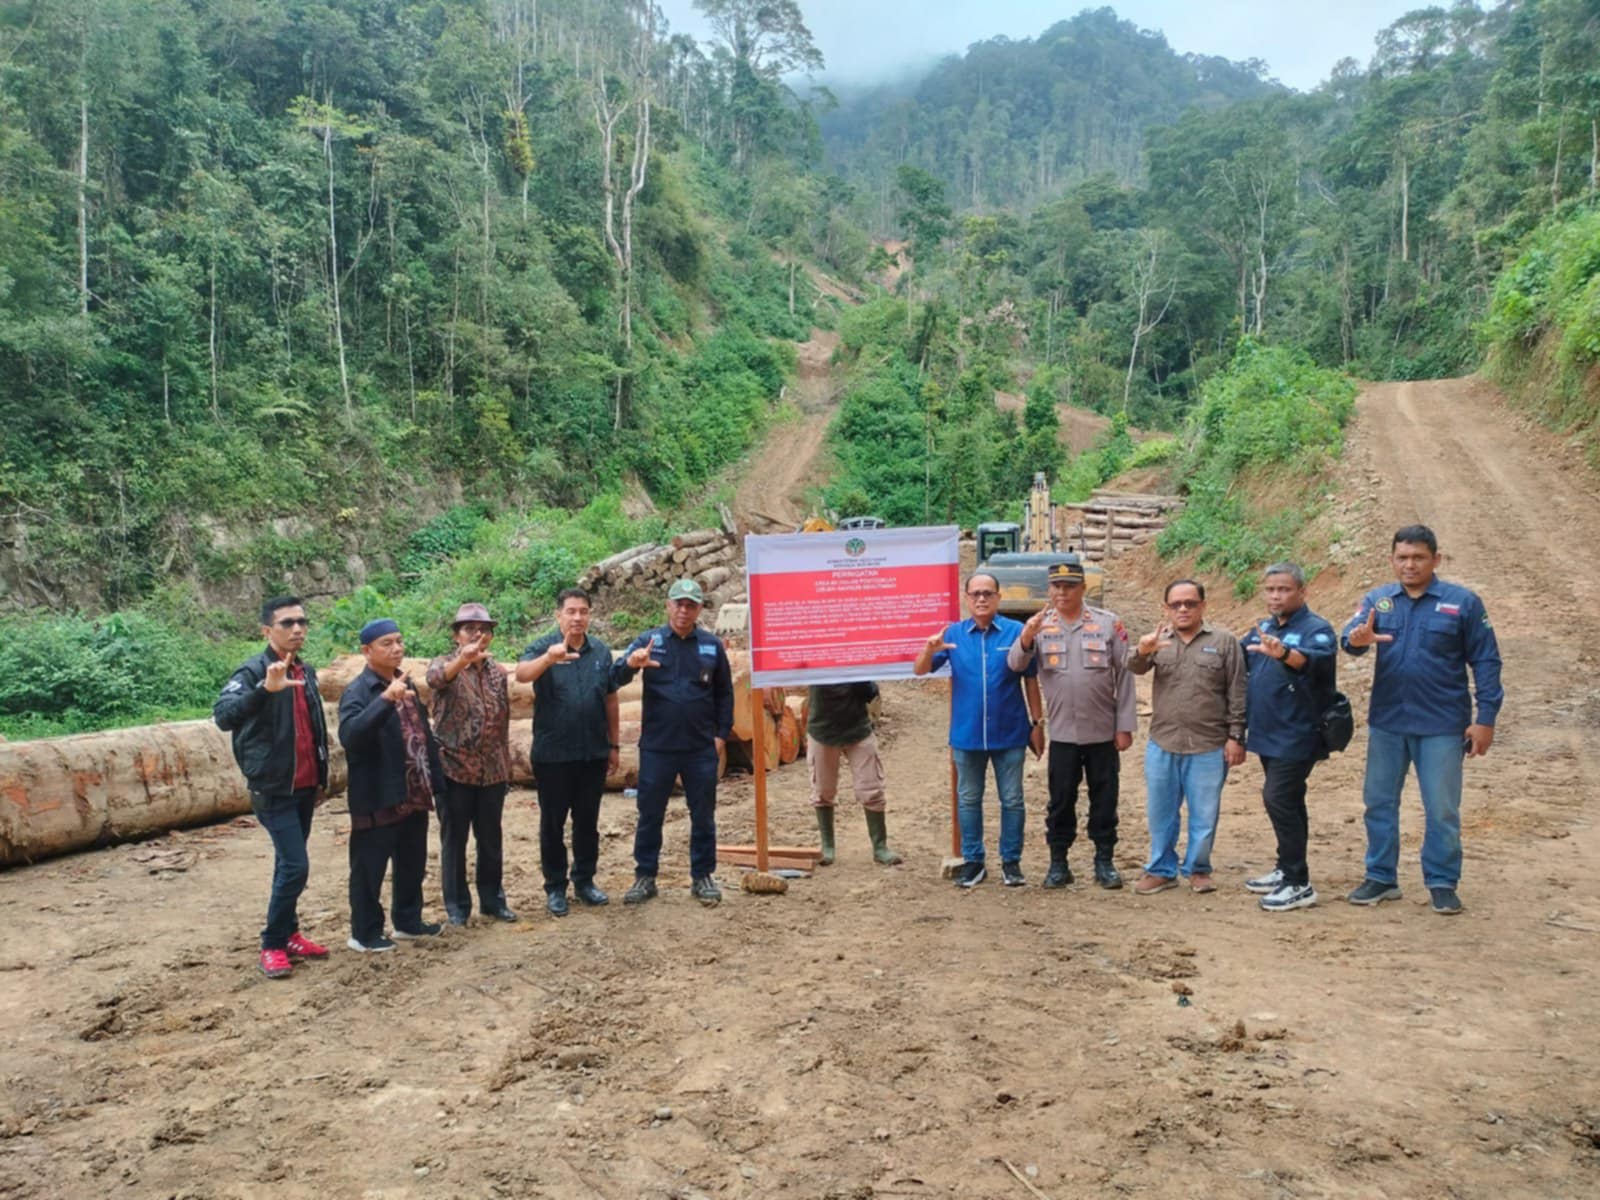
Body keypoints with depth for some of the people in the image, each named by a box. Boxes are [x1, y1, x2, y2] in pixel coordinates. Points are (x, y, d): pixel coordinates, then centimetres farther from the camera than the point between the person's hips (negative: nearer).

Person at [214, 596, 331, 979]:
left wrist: (321, 777, 18)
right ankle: (272, 946, 4)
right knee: (295, 865, -10)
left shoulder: (306, 672, 9)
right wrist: (265, 689, -45)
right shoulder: (253, 672, -13)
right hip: (272, 788, -7)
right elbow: (223, 716, -30)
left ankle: (288, 933, 28)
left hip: (304, 786, 7)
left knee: (288, 864, 16)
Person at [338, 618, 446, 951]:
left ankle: (408, 920, 33)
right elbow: (349, 735, -32)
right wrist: (385, 699, -41)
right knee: (369, 869, 5)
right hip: (379, 799, -8)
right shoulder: (358, 692, -14)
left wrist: (434, 781, 13)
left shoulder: (408, 685, 12)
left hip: (414, 796, 8)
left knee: (412, 864, 19)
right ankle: (365, 933, 18)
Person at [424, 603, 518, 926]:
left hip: (492, 771, 4)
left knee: (491, 840, 12)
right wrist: (463, 659, -54)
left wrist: (507, 767, 14)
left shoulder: (499, 672, 9)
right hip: (454, 768, -4)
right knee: (454, 840, 6)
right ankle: (457, 905, 17)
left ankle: (493, 899, 25)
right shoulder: (444, 664, -6)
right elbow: (435, 679, -32)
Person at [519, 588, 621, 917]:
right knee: (553, 822, 8)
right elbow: (521, 673, -29)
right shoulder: (543, 647, -7)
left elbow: (610, 699, 11)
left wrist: (614, 745, 11)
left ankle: (585, 881, 28)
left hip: (593, 753, 3)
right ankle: (555, 887, 20)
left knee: (588, 821, 14)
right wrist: (550, 657, -49)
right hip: (553, 754, -3)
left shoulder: (601, 651, 5)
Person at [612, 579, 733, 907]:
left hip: (701, 748, 1)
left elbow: (724, 693, 10)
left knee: (703, 815, 10)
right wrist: (630, 663, -33)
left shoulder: (712, 645, 3)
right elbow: (616, 679, -11)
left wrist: (722, 734, 2)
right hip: (656, 747, -1)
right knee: (649, 814, 8)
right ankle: (644, 877, 20)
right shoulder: (649, 640, -1)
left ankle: (703, 876, 22)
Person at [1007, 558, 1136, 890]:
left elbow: (1124, 676, 0)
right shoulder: (1040, 626, 1)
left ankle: (1104, 861, 22)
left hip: (1103, 732, 0)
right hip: (1062, 732, 0)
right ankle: (1058, 862, 18)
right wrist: (1027, 637, -31)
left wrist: (1125, 725, -3)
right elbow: (1015, 664, -11)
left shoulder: (1108, 623, -1)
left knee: (1104, 798, 9)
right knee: (1061, 799, 8)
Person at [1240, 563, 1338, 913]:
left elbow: (1318, 660, -35)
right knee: (1286, 802, 17)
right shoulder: (1261, 629, 10)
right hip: (1268, 735, 8)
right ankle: (1286, 870, 28)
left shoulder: (1316, 629, -13)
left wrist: (1283, 653, -54)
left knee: (1279, 799, -12)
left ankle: (1299, 884, -5)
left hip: (1296, 736, -8)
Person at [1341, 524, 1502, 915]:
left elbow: (1486, 662, -4)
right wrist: (1356, 639, -39)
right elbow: (1350, 636, -14)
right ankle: (1380, 877, 24)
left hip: (1441, 725, -3)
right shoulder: (1377, 600, 2)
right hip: (1386, 722, 3)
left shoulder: (1463, 602, -4)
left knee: (1442, 809, 5)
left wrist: (1485, 719, -8)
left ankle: (1442, 883, 20)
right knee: (1379, 802, 11)